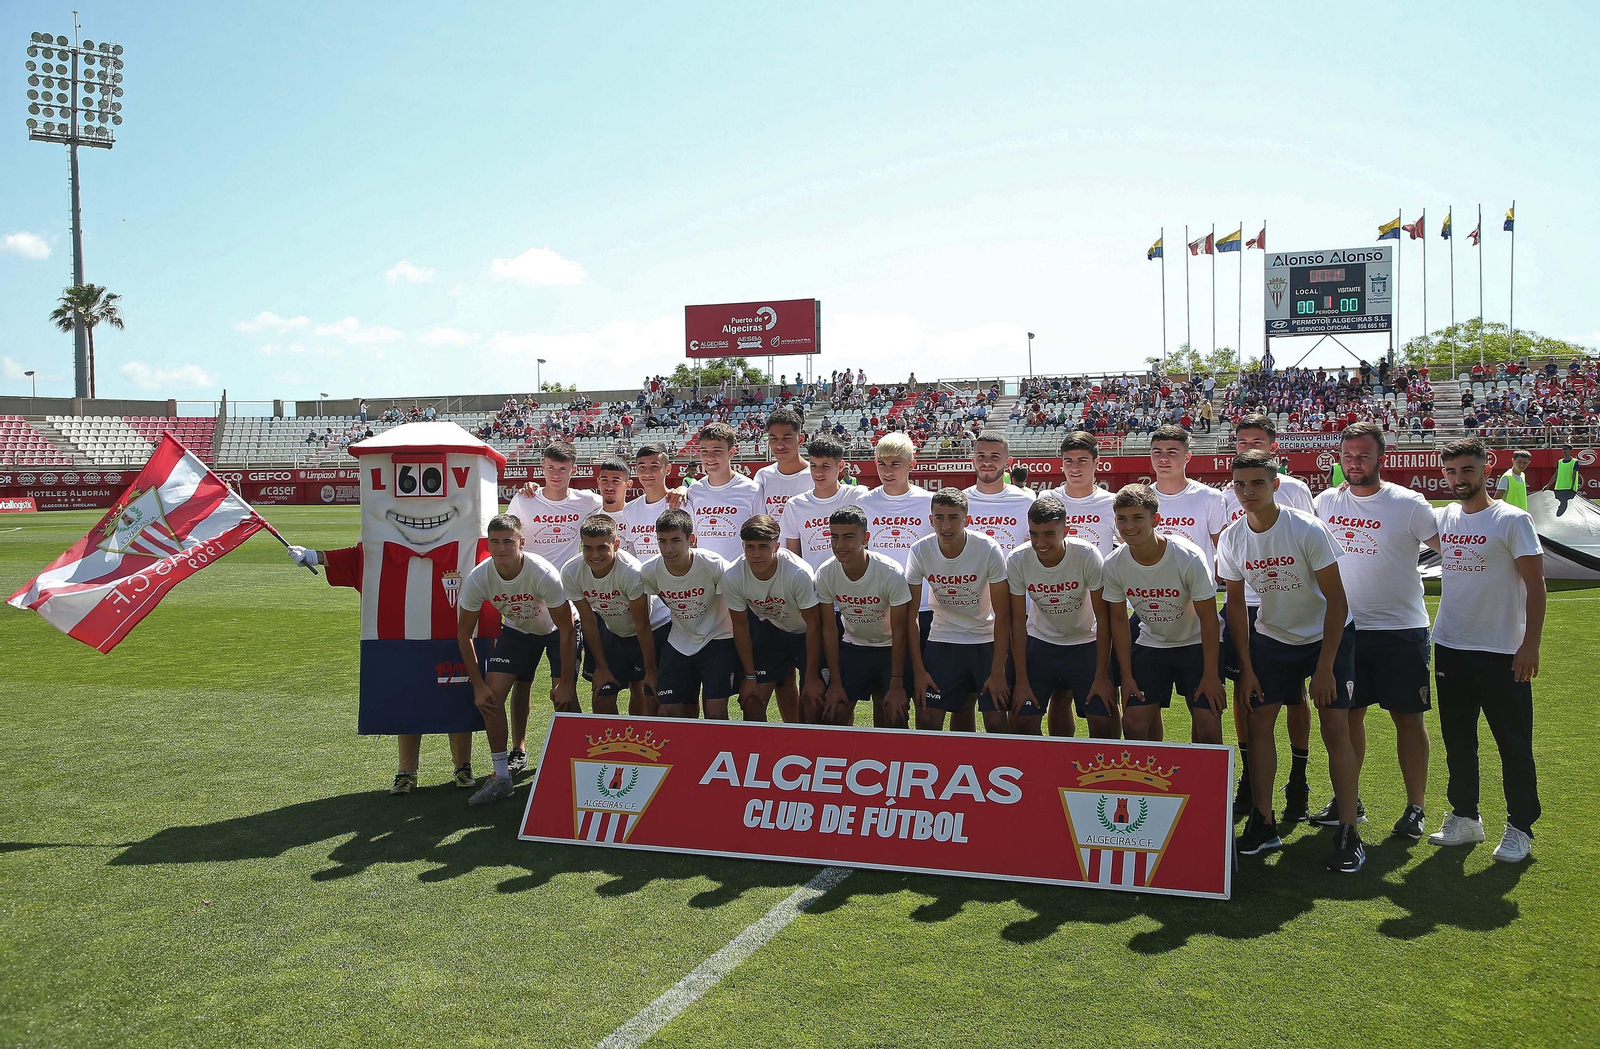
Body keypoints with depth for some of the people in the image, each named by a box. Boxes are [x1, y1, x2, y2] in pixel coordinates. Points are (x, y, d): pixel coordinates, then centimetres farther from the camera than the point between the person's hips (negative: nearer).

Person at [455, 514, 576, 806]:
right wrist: (478, 685, -13)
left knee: (564, 699, -17)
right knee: (490, 696, -10)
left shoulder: (544, 574, -35)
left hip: (556, 629, -3)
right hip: (517, 629, 4)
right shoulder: (477, 579, -25)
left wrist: (566, 683, -25)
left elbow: (567, 631, -26)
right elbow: (464, 633, -11)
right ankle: (501, 776, 3)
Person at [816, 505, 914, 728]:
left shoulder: (892, 573, -26)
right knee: (833, 715, -5)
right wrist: (835, 684, -7)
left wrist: (896, 686, -16)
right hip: (851, 647, 3)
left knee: (893, 720, -8)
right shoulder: (825, 574, -17)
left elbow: (899, 632, -18)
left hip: (890, 649, -2)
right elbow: (829, 629, -8)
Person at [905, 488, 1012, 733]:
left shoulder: (989, 550, -18)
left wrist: (998, 672, -17)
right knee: (927, 719, -3)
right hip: (942, 641, 2)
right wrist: (918, 670, -9)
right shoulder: (920, 551, -13)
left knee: (996, 722, -8)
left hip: (987, 640, -2)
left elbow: (1002, 615, -14)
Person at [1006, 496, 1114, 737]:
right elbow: (1018, 622, -10)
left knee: (1102, 719, -10)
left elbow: (1102, 618, -16)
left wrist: (1101, 677, -16)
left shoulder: (1088, 556, -23)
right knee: (1021, 720, -6)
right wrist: (1022, 681, -10)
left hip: (1086, 644, -1)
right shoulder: (1017, 561, -18)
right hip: (1039, 643, 1)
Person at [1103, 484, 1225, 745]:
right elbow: (1119, 620, -2)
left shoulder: (1189, 558, -25)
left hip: (1197, 644, -3)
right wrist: (1126, 675, -2)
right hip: (1151, 644, 3)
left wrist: (1210, 675, -15)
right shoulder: (1113, 565, -15)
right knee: (1133, 722, -4)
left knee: (1208, 725, -12)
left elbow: (1208, 619, -17)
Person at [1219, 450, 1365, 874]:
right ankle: (1263, 823, 10)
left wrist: (1325, 668, -19)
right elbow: (1235, 604, 1)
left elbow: (1337, 601, -18)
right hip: (1270, 638, 4)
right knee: (1259, 722, -1)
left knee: (1335, 728, -9)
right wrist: (1246, 668, -2)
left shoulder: (1308, 530, -23)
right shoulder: (1232, 540, -10)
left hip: (1327, 635, -4)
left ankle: (1349, 834, -1)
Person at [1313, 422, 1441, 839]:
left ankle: (1415, 808, 13)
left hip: (1402, 628, -3)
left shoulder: (1408, 504, -7)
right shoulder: (1325, 503, 4)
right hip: (1345, 628, 3)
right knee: (1348, 714, 10)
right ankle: (1348, 800, 22)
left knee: (1408, 716, 2)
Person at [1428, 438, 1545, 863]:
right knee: (1457, 741, 14)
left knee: (1514, 745, 3)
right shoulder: (1441, 518, 5)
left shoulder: (1513, 520, -9)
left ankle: (1520, 828, 16)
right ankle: (1465, 817, 27)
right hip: (1450, 648, 5)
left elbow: (1535, 586, -10)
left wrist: (1530, 645, -14)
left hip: (1503, 652, -5)